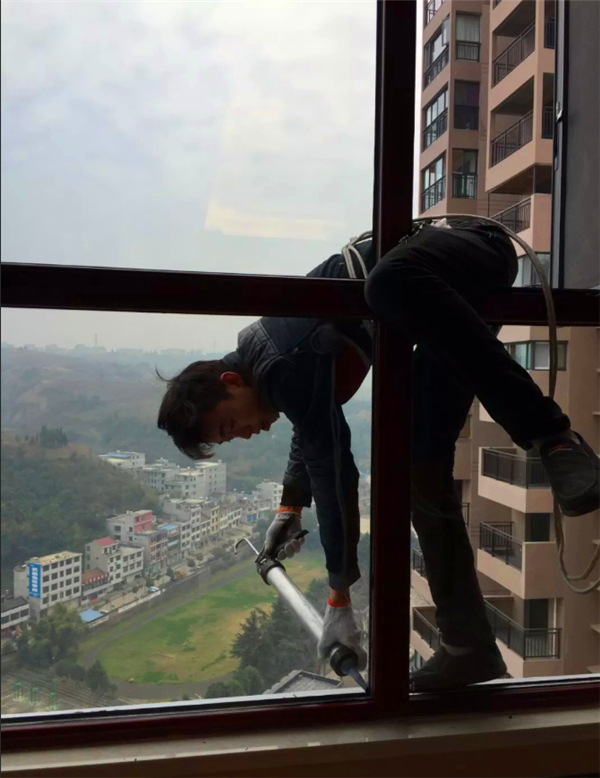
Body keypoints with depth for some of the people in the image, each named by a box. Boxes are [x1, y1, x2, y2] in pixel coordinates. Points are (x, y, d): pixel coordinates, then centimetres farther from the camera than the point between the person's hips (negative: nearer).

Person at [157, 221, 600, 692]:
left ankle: (551, 436, -36)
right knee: (424, 460, -6)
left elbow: (333, 470, -24)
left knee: (391, 285, -43)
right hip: (442, 288, 8)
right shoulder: (263, 355, 7)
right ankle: (469, 644, -3)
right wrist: (290, 507, 36)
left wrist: (339, 602, -15)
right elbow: (313, 435, 26)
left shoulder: (284, 365, -24)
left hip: (473, 251, -8)